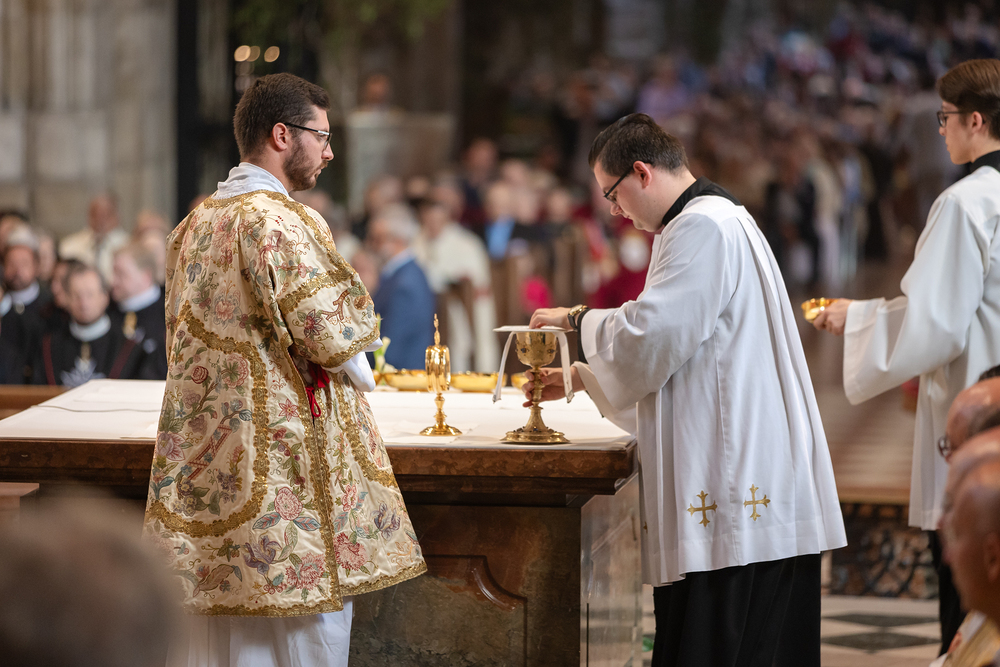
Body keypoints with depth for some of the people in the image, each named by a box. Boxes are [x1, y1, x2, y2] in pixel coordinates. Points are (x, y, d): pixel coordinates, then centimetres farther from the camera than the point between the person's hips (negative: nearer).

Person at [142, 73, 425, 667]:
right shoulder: (281, 222, -15)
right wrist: (360, 373, 4)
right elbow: (331, 333, -19)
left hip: (203, 459, 9)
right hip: (284, 468, -9)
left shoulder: (195, 224, 14)